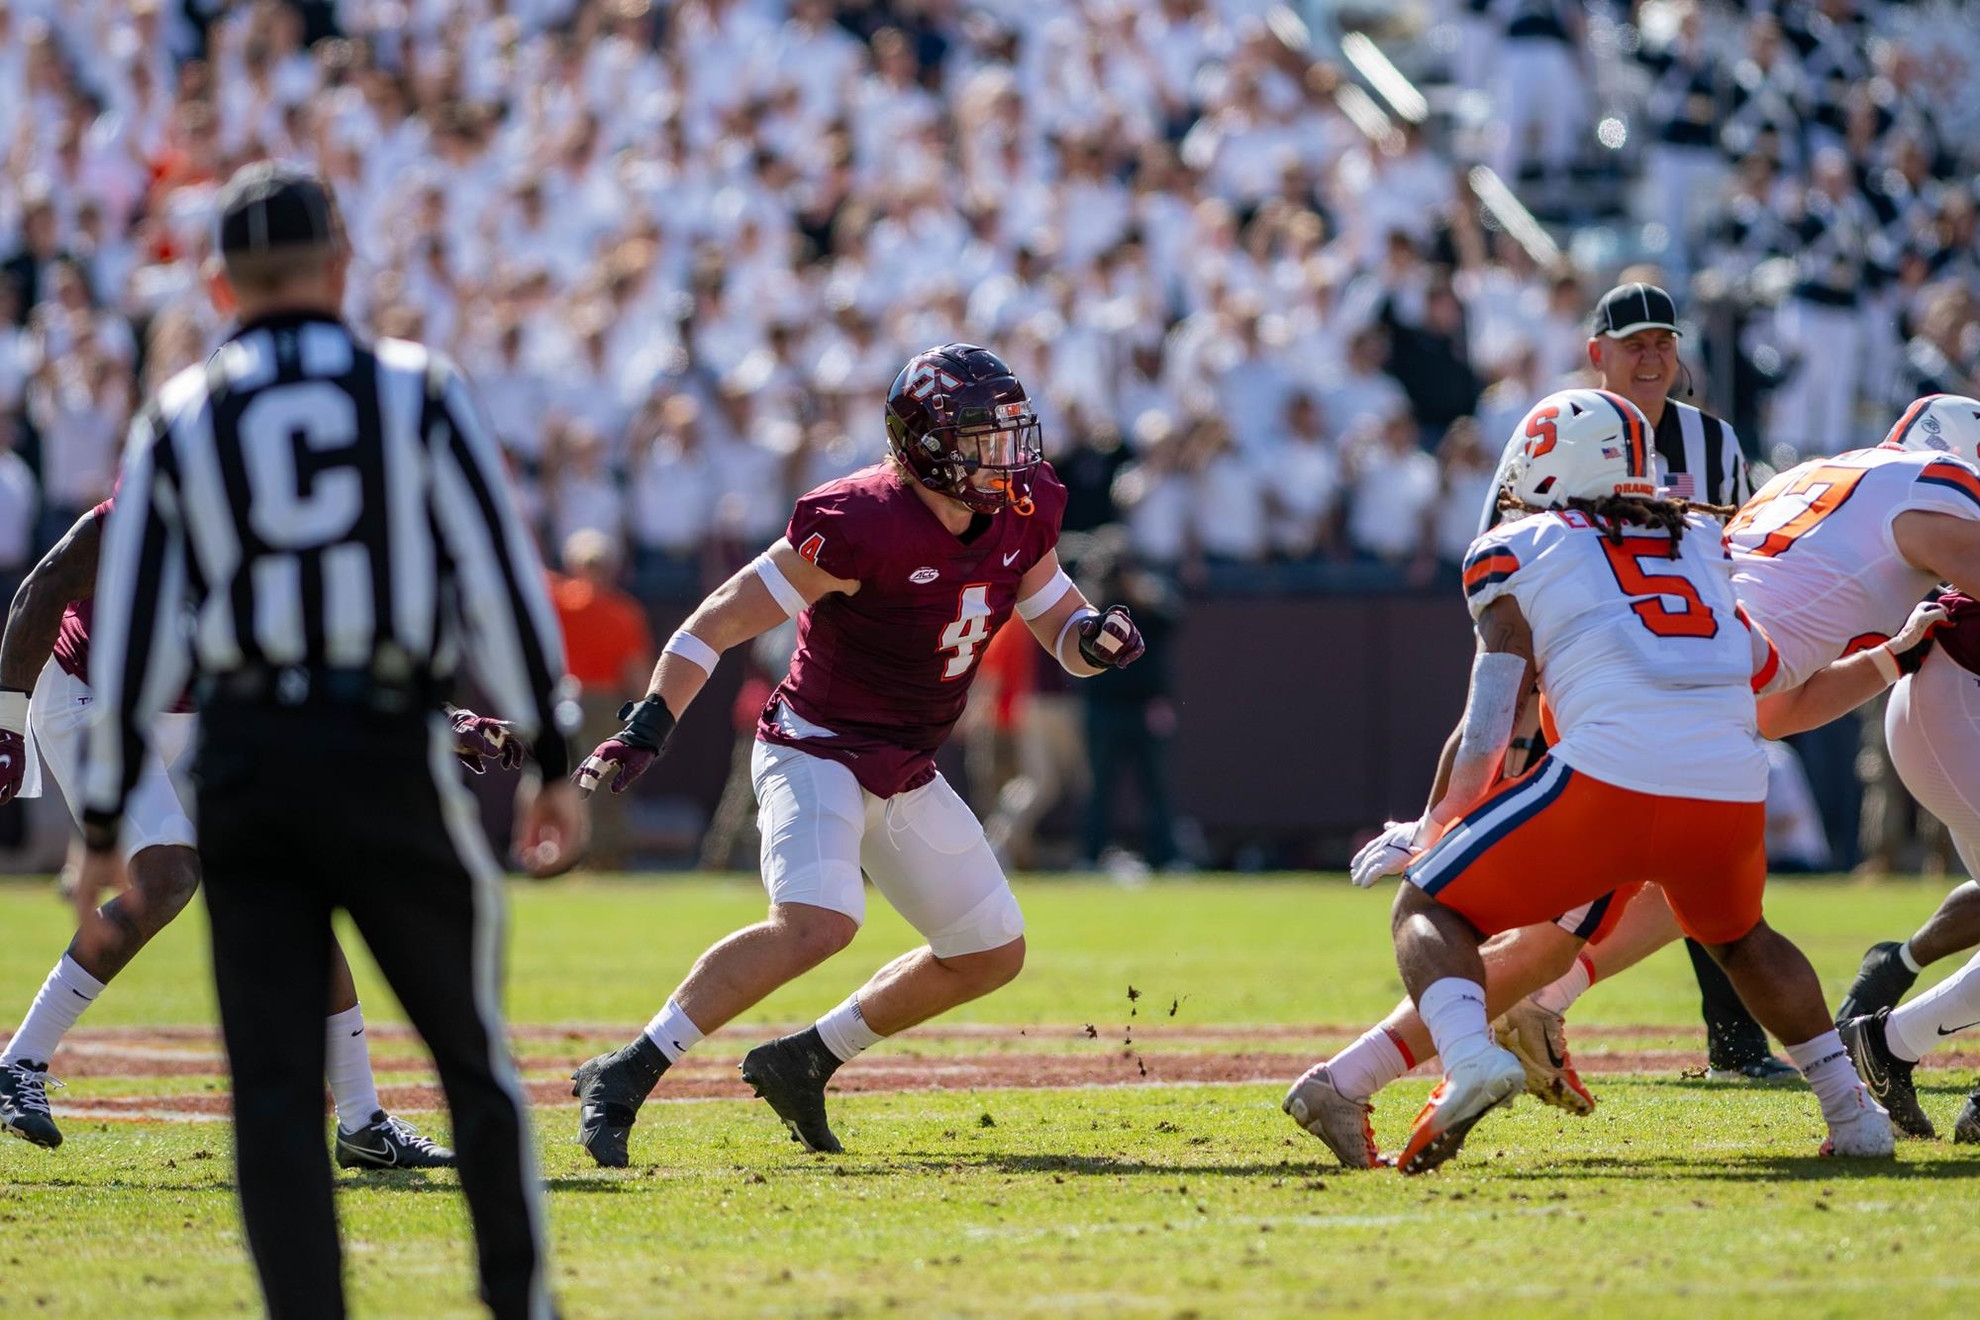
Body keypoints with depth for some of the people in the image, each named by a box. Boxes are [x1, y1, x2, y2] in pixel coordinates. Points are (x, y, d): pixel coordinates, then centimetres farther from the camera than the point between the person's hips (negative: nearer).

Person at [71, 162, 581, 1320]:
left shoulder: (181, 419, 6)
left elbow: (132, 631, 4)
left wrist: (103, 827, 8)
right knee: (472, 1055, 12)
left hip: (245, 762, 1)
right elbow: (502, 585, -1)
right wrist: (553, 765, 5)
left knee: (274, 1083, 3)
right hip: (391, 754, -1)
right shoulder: (419, 393, 3)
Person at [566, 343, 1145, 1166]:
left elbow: (1058, 621, 11)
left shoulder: (1021, 514, -1)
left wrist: (1095, 637, -14)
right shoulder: (862, 525, -24)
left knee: (993, 954, 12)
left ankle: (802, 1064, 21)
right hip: (817, 750, -8)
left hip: (906, 774, 8)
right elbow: (722, 621, -21)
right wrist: (646, 730, -27)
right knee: (818, 923, -32)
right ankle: (626, 1076, -26)